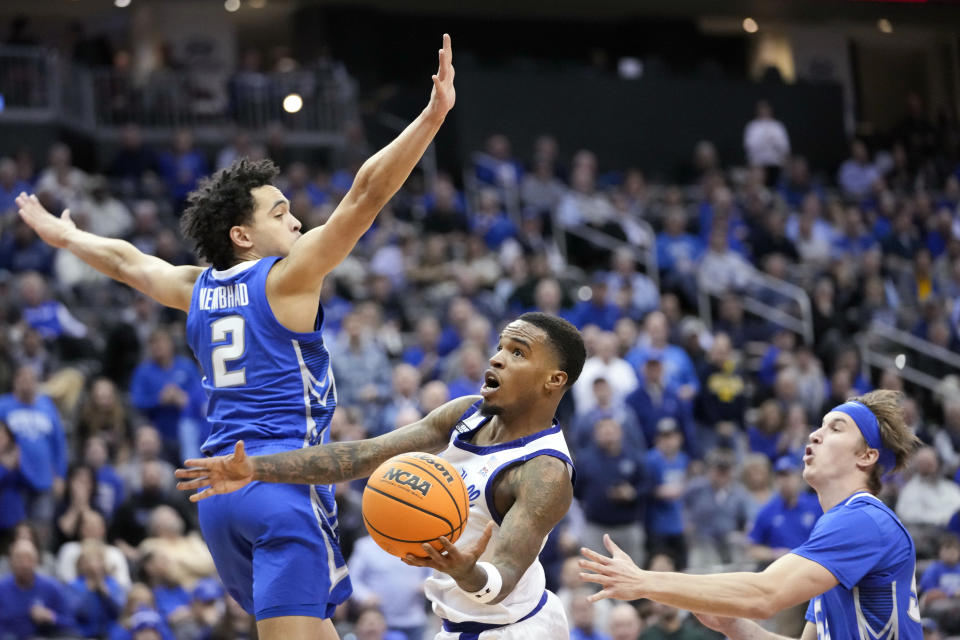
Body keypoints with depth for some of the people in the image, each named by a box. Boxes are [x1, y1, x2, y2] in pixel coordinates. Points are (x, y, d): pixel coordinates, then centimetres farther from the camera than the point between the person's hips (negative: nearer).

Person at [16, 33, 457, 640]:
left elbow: (126, 260, 34)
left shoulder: (196, 290, 15)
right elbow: (365, 195, -11)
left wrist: (64, 235, 53)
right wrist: (433, 115, -16)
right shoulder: (286, 276, -3)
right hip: (285, 477, -8)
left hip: (219, 488, 8)